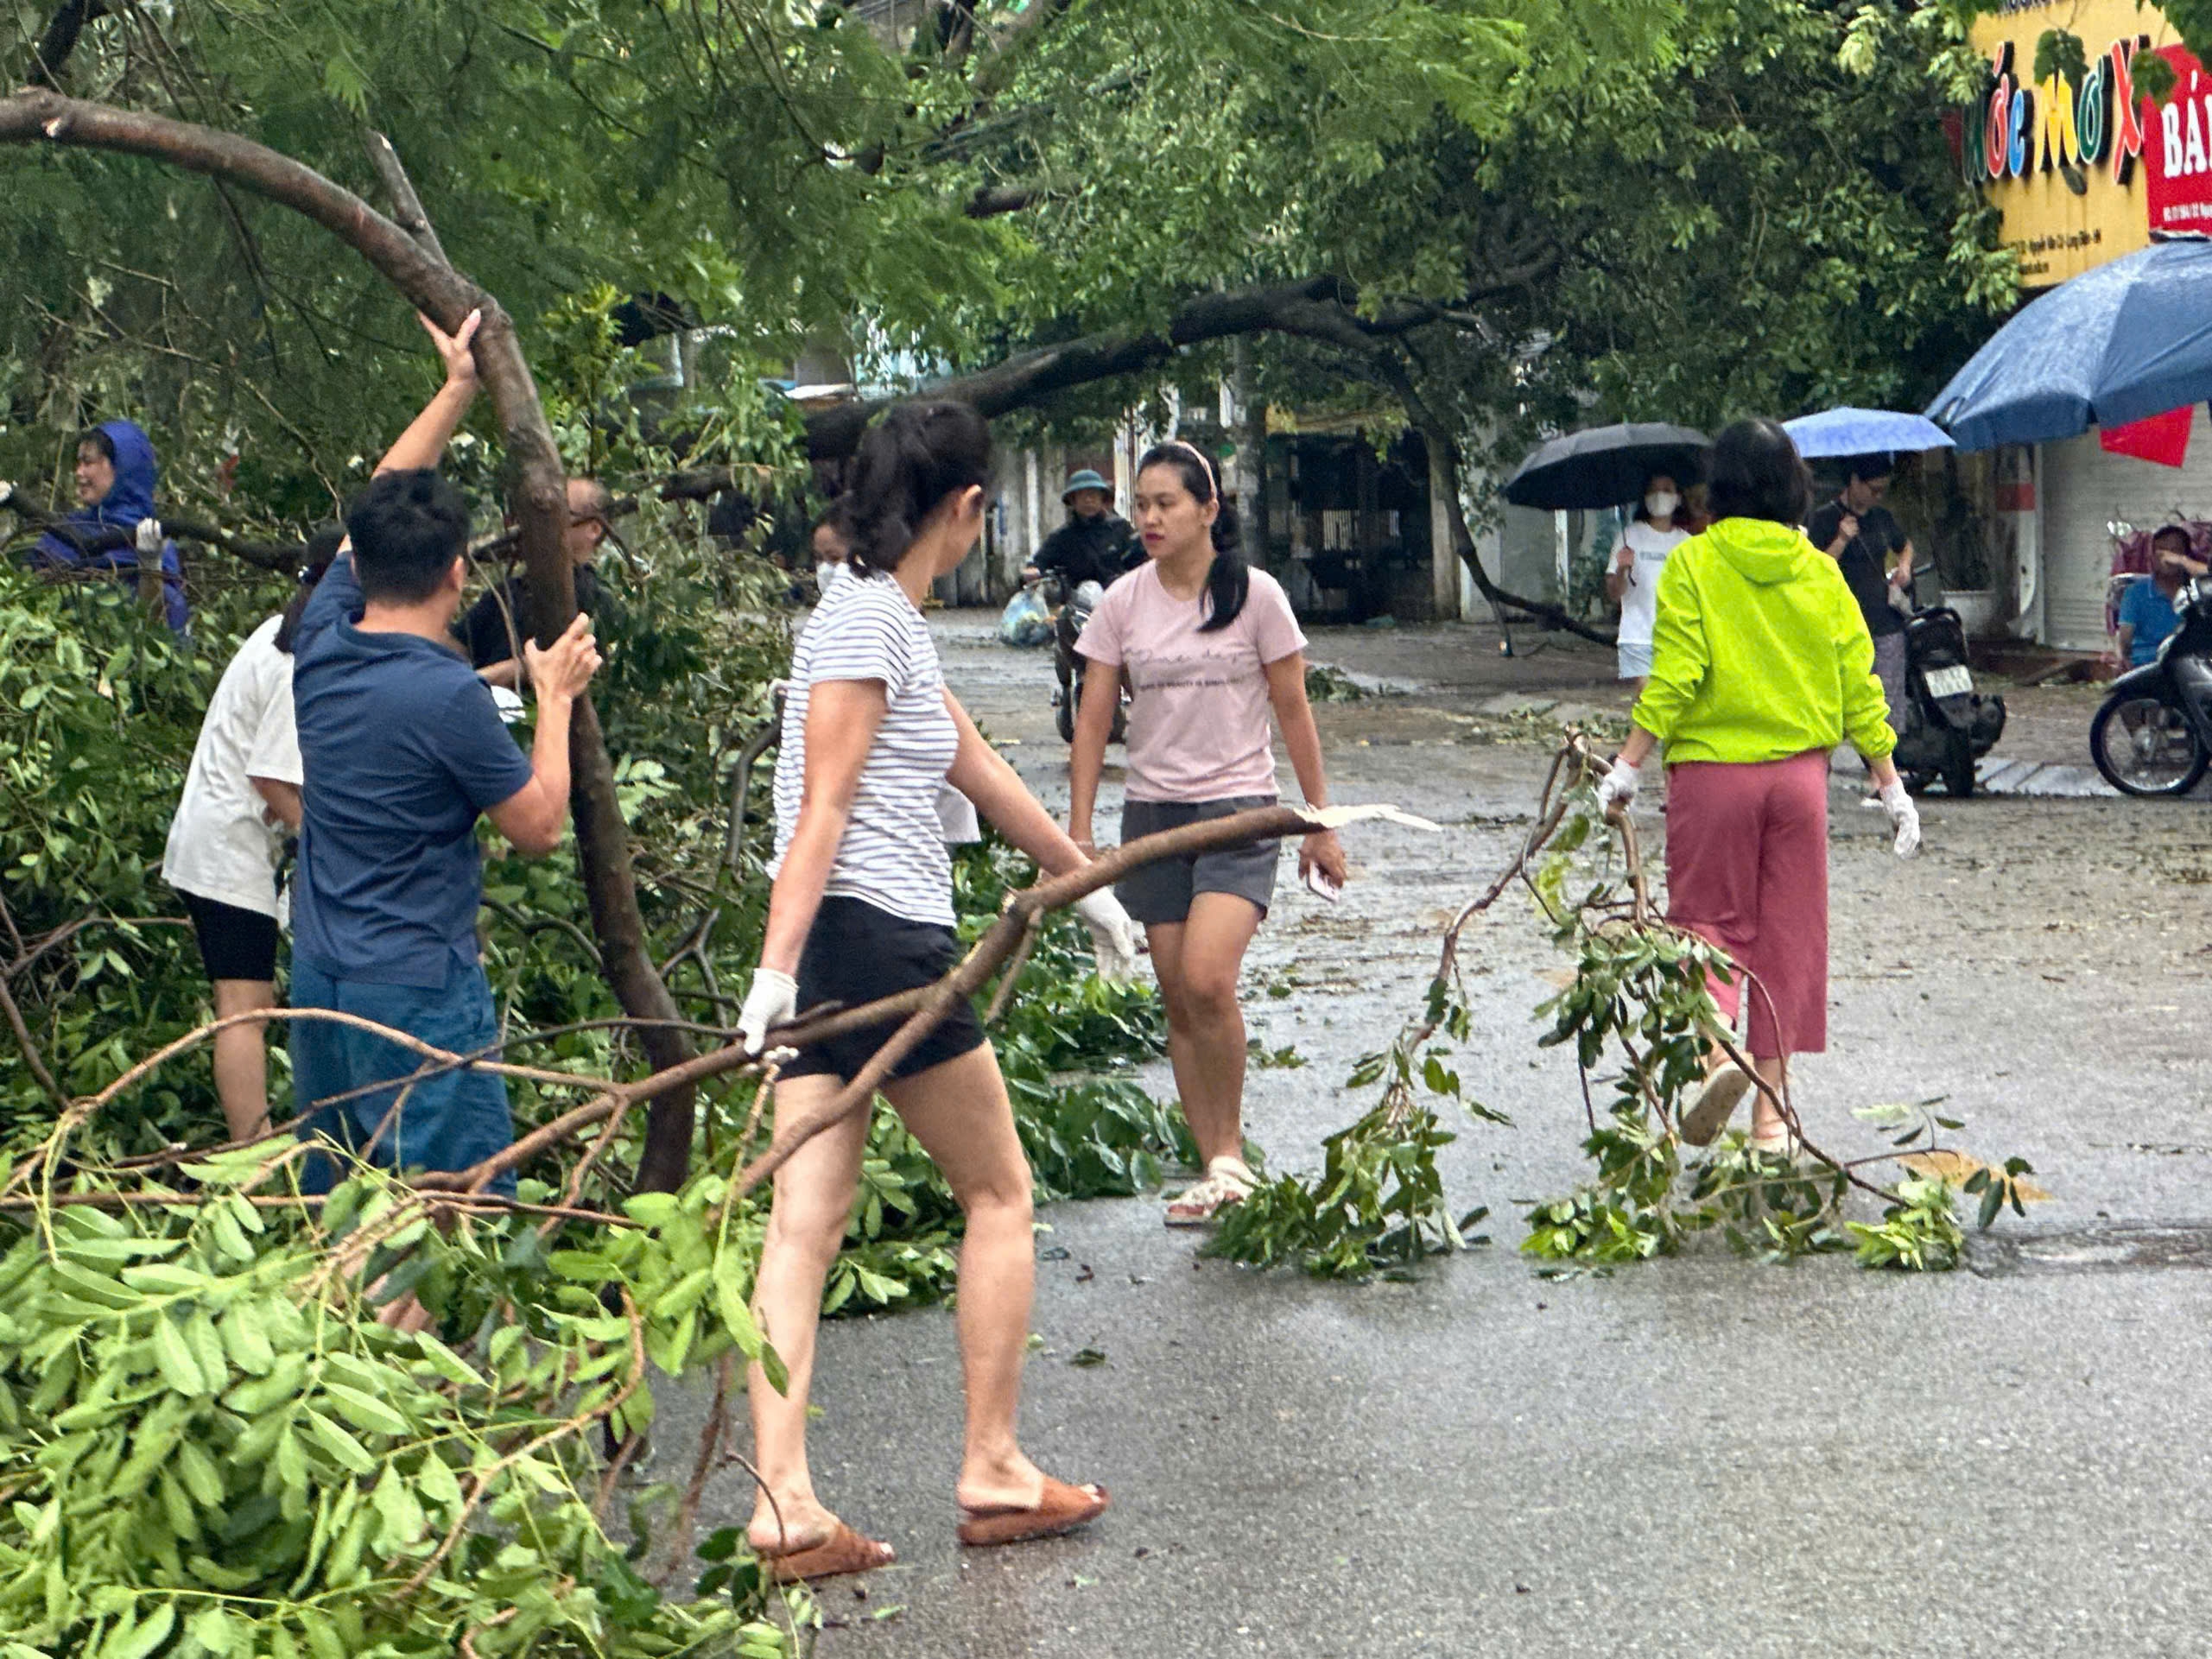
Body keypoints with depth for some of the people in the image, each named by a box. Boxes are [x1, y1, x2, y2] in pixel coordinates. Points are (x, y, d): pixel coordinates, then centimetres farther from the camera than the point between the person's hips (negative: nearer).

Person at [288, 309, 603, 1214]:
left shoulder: (321, 643, 1)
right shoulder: (448, 695, -19)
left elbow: (377, 510, 17)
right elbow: (539, 825, -7)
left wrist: (458, 392, 21)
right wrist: (555, 698, 4)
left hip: (320, 976, 8)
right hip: (419, 991, -8)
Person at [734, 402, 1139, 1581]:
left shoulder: (891, 622, 20)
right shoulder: (866, 619, -10)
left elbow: (982, 774, 29)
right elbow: (822, 808, -18)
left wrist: (1083, 885, 37)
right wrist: (777, 963, -24)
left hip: (833, 952, 9)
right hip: (880, 942, -9)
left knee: (803, 1225, 0)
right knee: (998, 1192, 7)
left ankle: (784, 1505, -4)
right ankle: (993, 1472, 15)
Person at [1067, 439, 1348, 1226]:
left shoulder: (1254, 594, -3)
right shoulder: (1122, 603, 3)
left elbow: (1293, 713, 2)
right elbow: (1093, 723, 5)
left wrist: (1320, 823, 2)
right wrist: (1077, 833, 1)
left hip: (1239, 811, -3)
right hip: (1152, 813, 4)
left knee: (1208, 980, -21)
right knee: (1178, 1002, 3)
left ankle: (1231, 1153, -5)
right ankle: (1216, 1170, 12)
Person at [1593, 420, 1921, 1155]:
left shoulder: (1694, 564, -6)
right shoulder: (1821, 572, 4)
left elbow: (1673, 678, -13)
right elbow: (1858, 686, 4)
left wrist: (1626, 767, -8)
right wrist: (1890, 783, 11)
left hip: (1712, 768, -3)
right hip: (1799, 771, 3)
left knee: (1706, 917, 9)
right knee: (1788, 932, 8)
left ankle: (1714, 1051, -17)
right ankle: (1772, 1111, 10)